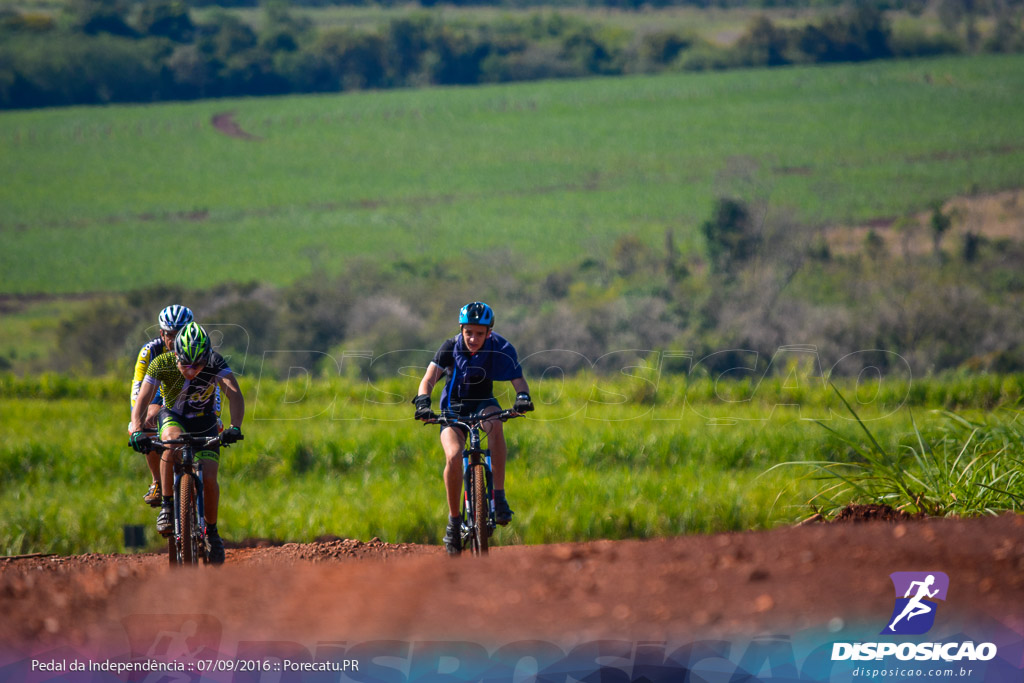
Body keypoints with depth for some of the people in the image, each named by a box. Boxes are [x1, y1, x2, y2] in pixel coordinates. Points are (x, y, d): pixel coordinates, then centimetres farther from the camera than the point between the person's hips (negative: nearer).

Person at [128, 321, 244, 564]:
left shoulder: (215, 362, -28)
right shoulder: (161, 364, -27)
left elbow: (234, 394, -38)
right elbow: (142, 400, -32)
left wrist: (235, 427, -54)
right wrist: (137, 431, -49)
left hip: (204, 422, 0)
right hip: (173, 417, 0)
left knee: (208, 479, -16)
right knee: (173, 441, -36)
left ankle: (212, 531, 10)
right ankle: (167, 506, -23)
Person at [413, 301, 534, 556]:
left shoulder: (500, 348, -17)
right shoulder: (450, 348, -18)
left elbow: (518, 380, -22)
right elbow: (428, 379, -25)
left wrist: (523, 397, -44)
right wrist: (423, 403, -45)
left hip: (483, 404, 0)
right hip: (454, 409, 0)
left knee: (494, 423, -37)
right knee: (454, 456, -28)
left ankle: (499, 496, -29)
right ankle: (454, 520, -10)